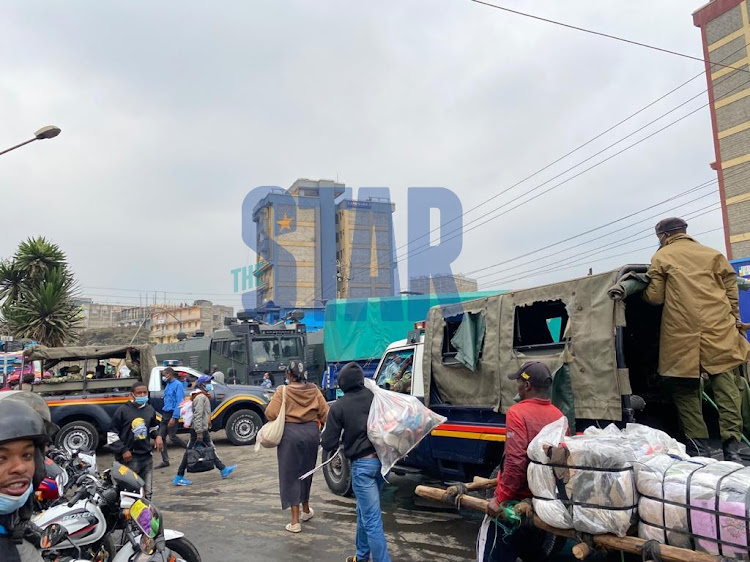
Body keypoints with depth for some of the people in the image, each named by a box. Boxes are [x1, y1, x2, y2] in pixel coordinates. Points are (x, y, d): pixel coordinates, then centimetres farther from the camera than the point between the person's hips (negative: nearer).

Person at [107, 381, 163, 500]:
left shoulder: (150, 410, 7)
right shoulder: (123, 410, -8)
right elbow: (112, 434, -5)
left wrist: (157, 436, 5)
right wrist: (123, 450, -10)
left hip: (147, 456, 5)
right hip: (129, 458, -5)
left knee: (147, 492, 12)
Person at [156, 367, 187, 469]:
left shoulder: (178, 385, -13)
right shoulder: (167, 385, 13)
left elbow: (179, 402, -18)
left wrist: (174, 417, -22)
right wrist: (164, 414, 13)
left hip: (172, 414, -9)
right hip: (165, 414, 9)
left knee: (172, 437, -6)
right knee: (161, 437, 5)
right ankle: (165, 461, 11)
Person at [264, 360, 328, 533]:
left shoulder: (283, 391, -10)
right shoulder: (314, 390, 0)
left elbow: (270, 413, -15)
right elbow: (325, 413, -1)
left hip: (290, 434, -4)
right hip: (311, 433, 4)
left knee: (290, 475, 5)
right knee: (306, 472, 21)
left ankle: (295, 521, 5)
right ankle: (306, 510, 39)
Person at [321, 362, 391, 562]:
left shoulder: (338, 406, -7)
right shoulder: (376, 396, 1)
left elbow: (329, 444, -5)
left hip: (362, 464, -5)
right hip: (383, 459, 5)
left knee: (372, 519, 0)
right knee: (365, 510, 24)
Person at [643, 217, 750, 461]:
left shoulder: (661, 257, 6)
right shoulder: (713, 254, 16)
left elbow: (655, 297, 2)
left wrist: (642, 291, 22)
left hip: (682, 336, -3)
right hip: (719, 331, 3)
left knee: (686, 388, 7)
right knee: (725, 383, 3)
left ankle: (699, 448, 4)